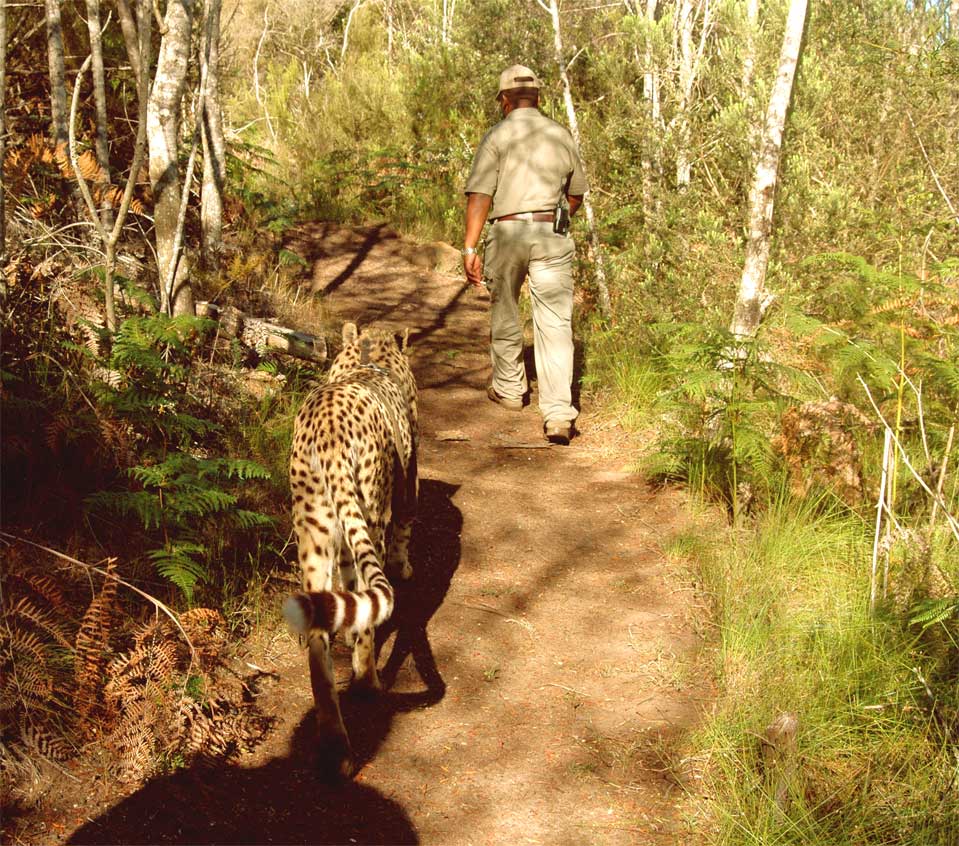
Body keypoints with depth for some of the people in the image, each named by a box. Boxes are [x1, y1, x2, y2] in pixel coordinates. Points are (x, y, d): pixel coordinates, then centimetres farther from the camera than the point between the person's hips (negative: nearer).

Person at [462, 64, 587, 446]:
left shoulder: (496, 136, -3)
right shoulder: (562, 135, 9)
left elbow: (480, 196, -12)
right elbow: (575, 196, 20)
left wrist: (469, 248, -12)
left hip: (508, 232, -2)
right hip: (554, 236, 2)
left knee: (504, 314, 19)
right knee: (555, 322, -3)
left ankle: (508, 389, 35)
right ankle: (558, 414, -12)